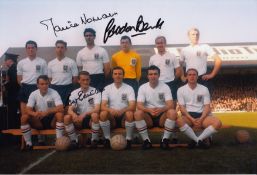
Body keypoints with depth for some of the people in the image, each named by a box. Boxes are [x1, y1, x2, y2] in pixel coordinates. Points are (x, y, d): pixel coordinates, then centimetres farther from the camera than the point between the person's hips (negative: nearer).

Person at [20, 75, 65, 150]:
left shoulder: (54, 93, -12)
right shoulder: (33, 94, -5)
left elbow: (60, 108, -25)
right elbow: (28, 110, -15)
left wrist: (46, 112, -39)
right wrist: (35, 113, -39)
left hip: (52, 120, -2)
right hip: (39, 121, 2)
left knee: (60, 114, -33)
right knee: (24, 117, -22)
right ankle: (28, 143, -11)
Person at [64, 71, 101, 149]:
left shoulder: (95, 92, -6)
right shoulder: (74, 93, 2)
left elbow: (97, 109, -18)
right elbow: (70, 109, -8)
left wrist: (84, 114, -33)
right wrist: (74, 115, -33)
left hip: (91, 119, -2)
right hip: (79, 120, 2)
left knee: (95, 115, -35)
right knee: (67, 117, -25)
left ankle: (94, 140, -15)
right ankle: (74, 140, -8)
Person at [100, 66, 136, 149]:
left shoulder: (129, 88, -3)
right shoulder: (107, 88, 1)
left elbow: (132, 106, -15)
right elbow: (103, 106, -10)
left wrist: (122, 111, -35)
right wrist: (110, 110, -33)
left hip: (124, 116, -1)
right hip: (112, 117, 1)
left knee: (130, 113, -33)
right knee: (103, 113, -29)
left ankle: (128, 139, -15)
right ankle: (107, 139, -11)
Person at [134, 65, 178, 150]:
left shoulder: (165, 87, -4)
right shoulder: (142, 87, -2)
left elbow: (170, 105, -14)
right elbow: (139, 105, -13)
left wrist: (161, 109, -36)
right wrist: (149, 110, -34)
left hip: (162, 116, 0)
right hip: (148, 117, 0)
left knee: (172, 112, -31)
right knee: (138, 113, -30)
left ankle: (165, 139, -15)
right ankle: (146, 140, -15)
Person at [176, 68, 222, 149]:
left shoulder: (204, 89, 6)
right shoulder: (181, 90, 2)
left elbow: (207, 106, 1)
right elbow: (182, 108, -4)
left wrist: (201, 119, -16)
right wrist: (192, 119, -18)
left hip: (202, 115, 2)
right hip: (188, 116, -1)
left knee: (217, 123, -26)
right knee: (179, 121, -36)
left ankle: (198, 140, -18)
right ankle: (200, 140, -21)